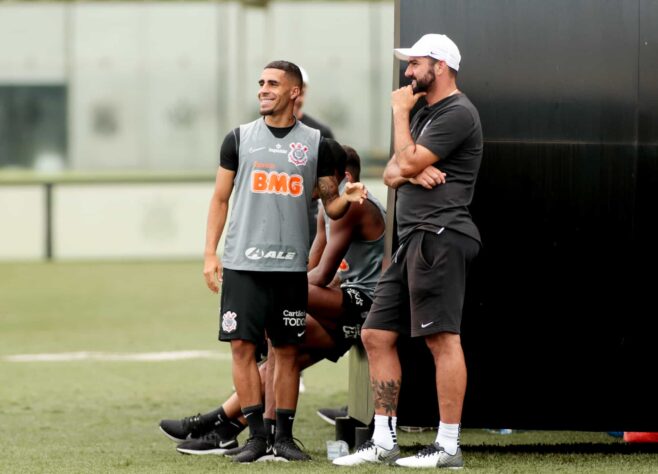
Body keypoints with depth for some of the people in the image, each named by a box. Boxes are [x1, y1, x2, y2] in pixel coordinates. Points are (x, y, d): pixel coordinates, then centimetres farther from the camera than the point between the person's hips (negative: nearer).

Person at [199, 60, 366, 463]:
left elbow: (330, 206, 9)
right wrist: (210, 254, 1)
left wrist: (346, 198, -14)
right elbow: (221, 199, 9)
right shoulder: (240, 138, 6)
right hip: (242, 263, 0)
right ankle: (256, 434, 2)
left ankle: (285, 435, 12)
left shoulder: (315, 143, 6)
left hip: (291, 265, 0)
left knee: (287, 350, 4)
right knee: (243, 345, -4)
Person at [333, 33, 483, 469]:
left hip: (440, 235, -11)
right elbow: (392, 174, 19)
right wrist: (411, 172, -4)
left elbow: (408, 163, -14)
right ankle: (384, 442, 11)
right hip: (414, 239, 11)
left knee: (443, 338, -12)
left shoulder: (458, 114, -8)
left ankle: (449, 447, -12)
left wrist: (400, 113, -1)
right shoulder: (426, 114, 23)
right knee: (377, 334, 8)